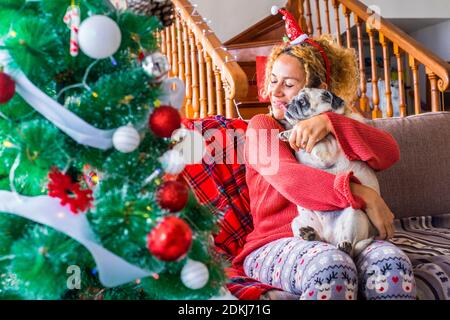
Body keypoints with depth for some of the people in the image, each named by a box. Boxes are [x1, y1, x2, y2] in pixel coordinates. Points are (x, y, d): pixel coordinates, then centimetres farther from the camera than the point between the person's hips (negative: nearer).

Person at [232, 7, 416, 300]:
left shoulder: (337, 125, 17)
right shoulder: (261, 127, 5)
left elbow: (390, 153, -3)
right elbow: (287, 177, -16)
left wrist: (330, 123, -17)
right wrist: (363, 195, -24)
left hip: (342, 238, 3)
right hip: (276, 244, -3)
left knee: (391, 259, -29)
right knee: (331, 266, -35)